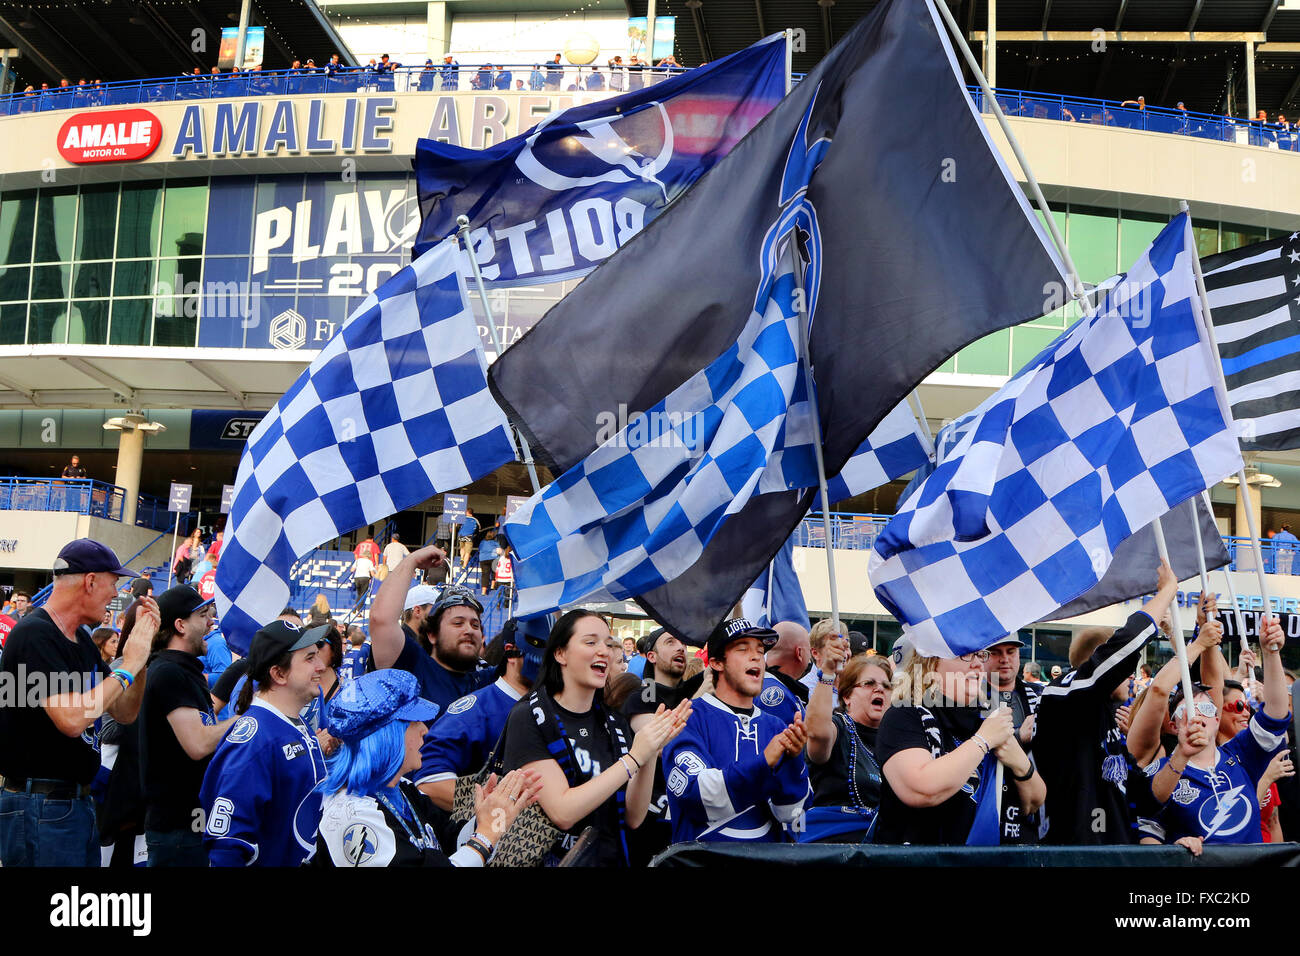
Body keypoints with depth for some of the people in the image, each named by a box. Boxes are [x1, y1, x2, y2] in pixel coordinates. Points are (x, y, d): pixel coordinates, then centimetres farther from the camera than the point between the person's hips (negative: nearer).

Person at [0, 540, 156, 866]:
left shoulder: (82, 638, 10)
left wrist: (142, 642, 1)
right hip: (39, 809, -9)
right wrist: (129, 666, -18)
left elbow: (124, 713, 12)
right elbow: (71, 719, -29)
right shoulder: (34, 635, -18)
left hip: (79, 800, 9)